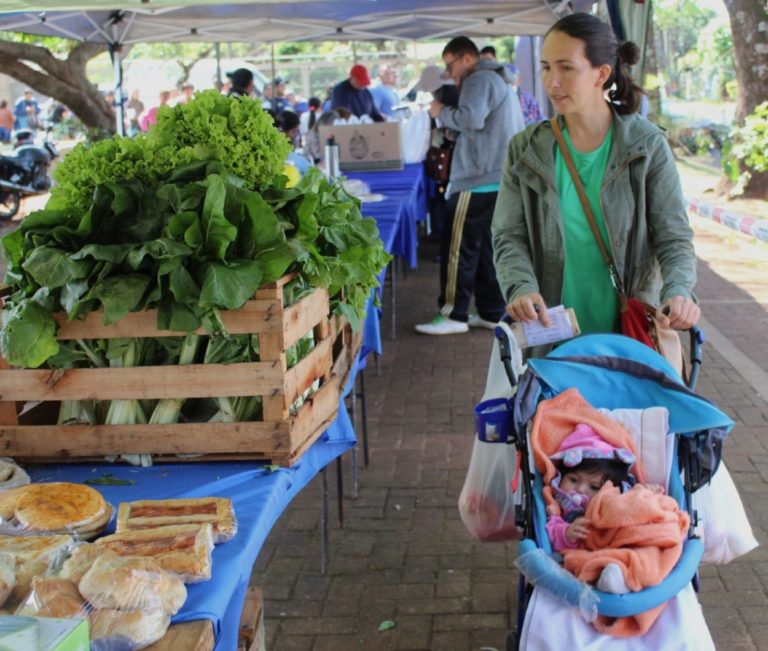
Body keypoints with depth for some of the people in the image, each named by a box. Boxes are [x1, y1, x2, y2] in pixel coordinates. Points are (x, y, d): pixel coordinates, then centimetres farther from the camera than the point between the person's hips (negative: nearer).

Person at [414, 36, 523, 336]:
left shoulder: (480, 80, -9)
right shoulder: (498, 79, 24)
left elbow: (471, 119, -24)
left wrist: (442, 112, -8)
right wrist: (449, 115, 11)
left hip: (478, 180, -10)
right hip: (498, 177, 10)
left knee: (458, 247, -6)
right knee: (487, 246, 12)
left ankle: (453, 315, -3)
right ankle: (492, 312, 15)